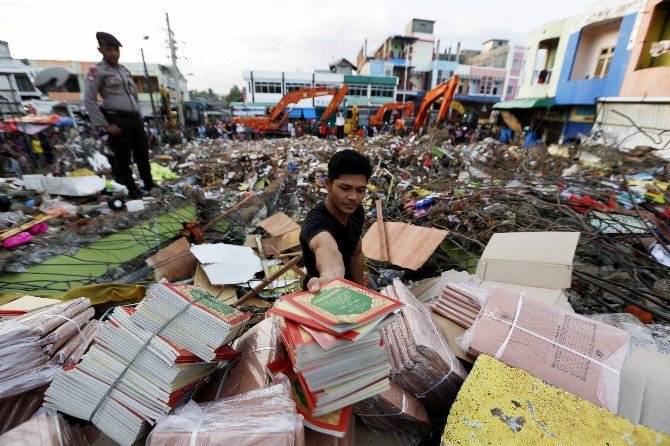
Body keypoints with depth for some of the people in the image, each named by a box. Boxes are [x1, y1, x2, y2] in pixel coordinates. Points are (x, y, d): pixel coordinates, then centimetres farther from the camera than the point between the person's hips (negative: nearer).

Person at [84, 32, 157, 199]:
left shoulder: (124, 70, 18)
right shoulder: (96, 70, -3)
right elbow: (89, 100, -8)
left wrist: (139, 116, 16)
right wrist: (105, 125, -13)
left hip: (135, 119, 7)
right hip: (118, 121, -7)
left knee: (143, 154, 12)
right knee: (123, 158, -1)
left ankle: (149, 184, 24)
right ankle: (131, 189, 7)